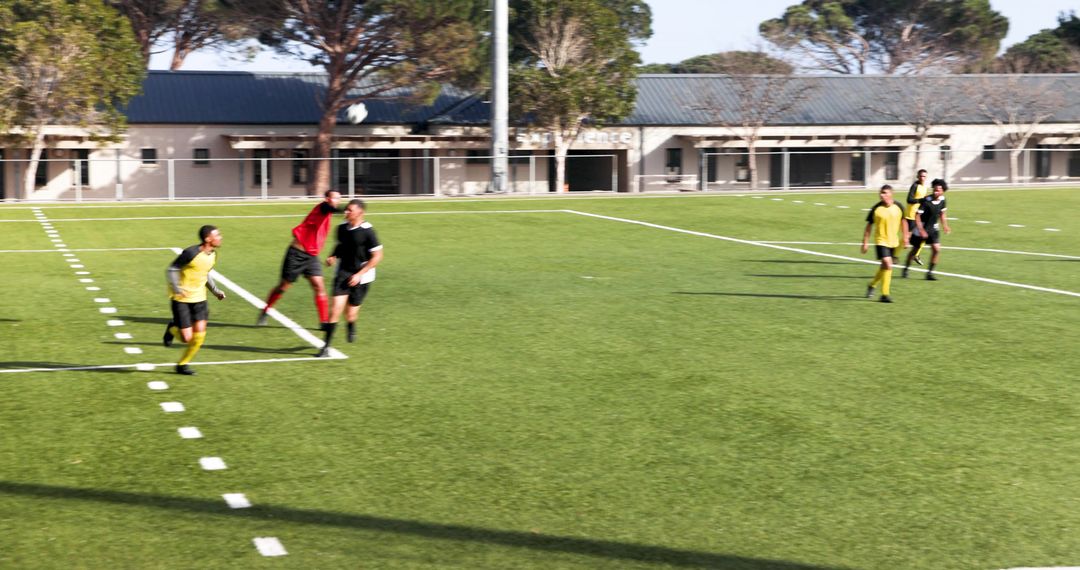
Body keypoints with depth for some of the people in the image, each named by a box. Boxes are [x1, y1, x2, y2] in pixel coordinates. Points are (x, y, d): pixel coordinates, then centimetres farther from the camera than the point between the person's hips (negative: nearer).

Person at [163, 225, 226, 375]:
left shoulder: (213, 254, 2)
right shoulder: (191, 253, -21)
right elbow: (171, 270, -15)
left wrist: (215, 290, 10)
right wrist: (177, 289, -26)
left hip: (199, 298, 6)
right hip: (181, 299, -6)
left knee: (199, 335, -2)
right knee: (186, 337, -8)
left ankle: (182, 364, 17)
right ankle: (172, 329, 27)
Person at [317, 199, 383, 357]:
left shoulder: (367, 231, -15)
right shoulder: (342, 228, 2)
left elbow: (377, 256, -12)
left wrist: (359, 274, -16)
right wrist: (333, 257, 0)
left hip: (361, 277, -3)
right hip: (343, 272, 3)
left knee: (350, 315, 2)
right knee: (336, 308, -12)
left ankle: (352, 327, 40)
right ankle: (326, 346, -7)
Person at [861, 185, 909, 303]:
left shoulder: (898, 207, -4)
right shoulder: (876, 209, -12)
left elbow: (903, 222, 12)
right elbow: (869, 226, -5)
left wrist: (906, 237, 12)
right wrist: (865, 242, -6)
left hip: (893, 242, 5)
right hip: (881, 241, -5)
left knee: (885, 267, 16)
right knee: (888, 265, -17)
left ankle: (872, 285, 39)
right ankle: (885, 294, -9)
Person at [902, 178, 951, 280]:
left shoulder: (942, 199, -5)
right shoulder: (926, 201, -24)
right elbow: (917, 216, -21)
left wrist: (945, 226, 9)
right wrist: (921, 230, -25)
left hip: (933, 228, 4)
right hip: (922, 228, -4)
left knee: (937, 249, -10)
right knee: (914, 250, 9)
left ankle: (930, 273, 0)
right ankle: (905, 269, 30)